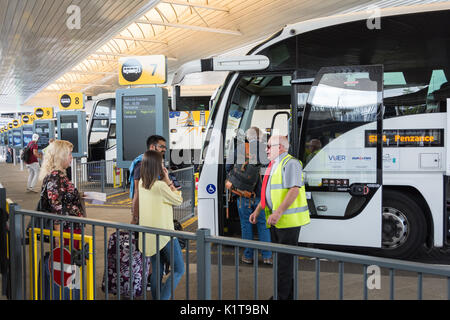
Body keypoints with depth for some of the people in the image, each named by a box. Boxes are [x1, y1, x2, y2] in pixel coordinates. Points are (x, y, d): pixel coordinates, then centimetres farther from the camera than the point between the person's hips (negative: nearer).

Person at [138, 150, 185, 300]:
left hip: (149, 235, 8)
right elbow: (178, 200, -7)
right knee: (178, 270, 4)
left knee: (156, 271, 17)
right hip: (164, 234, -7)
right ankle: (163, 297, -6)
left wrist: (165, 182, 3)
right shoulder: (160, 186, -21)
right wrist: (168, 180, -7)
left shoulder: (141, 183, 2)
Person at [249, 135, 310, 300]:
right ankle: (288, 294, 27)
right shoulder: (273, 165, 18)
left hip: (288, 220, -10)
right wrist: (257, 211, 18)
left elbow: (294, 190, -22)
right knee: (279, 257, 16)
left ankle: (283, 295, 4)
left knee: (285, 260, -4)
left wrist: (278, 212, -28)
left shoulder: (290, 163, -12)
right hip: (275, 221, 10)